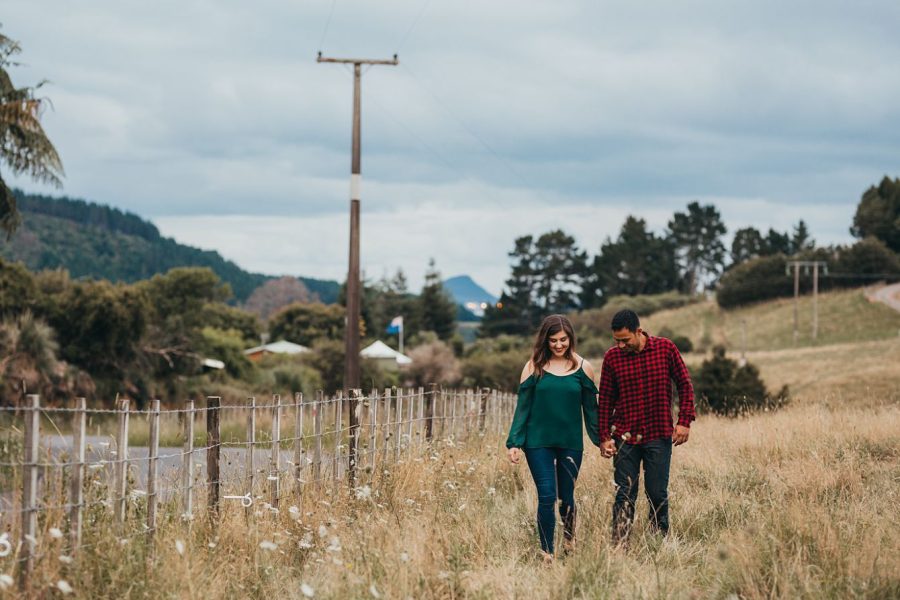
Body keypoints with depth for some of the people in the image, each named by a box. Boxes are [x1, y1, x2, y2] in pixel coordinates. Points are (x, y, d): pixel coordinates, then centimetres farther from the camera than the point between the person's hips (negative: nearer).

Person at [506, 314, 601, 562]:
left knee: (566, 497, 9)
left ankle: (569, 538, 38)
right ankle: (547, 552, -1)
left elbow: (590, 408, 8)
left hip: (571, 443, 1)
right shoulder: (534, 367, 0)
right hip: (538, 443, -1)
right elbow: (523, 408, 1)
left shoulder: (582, 368, 1)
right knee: (546, 497, -8)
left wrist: (600, 439, 8)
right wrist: (514, 442, -4)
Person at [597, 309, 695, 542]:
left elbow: (685, 385, 3)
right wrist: (604, 437, 1)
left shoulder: (665, 348, -3)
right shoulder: (612, 357, -1)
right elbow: (605, 400, 5)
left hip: (659, 436, -1)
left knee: (658, 494, 4)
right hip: (625, 437, 1)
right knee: (624, 496, 0)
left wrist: (684, 422, -5)